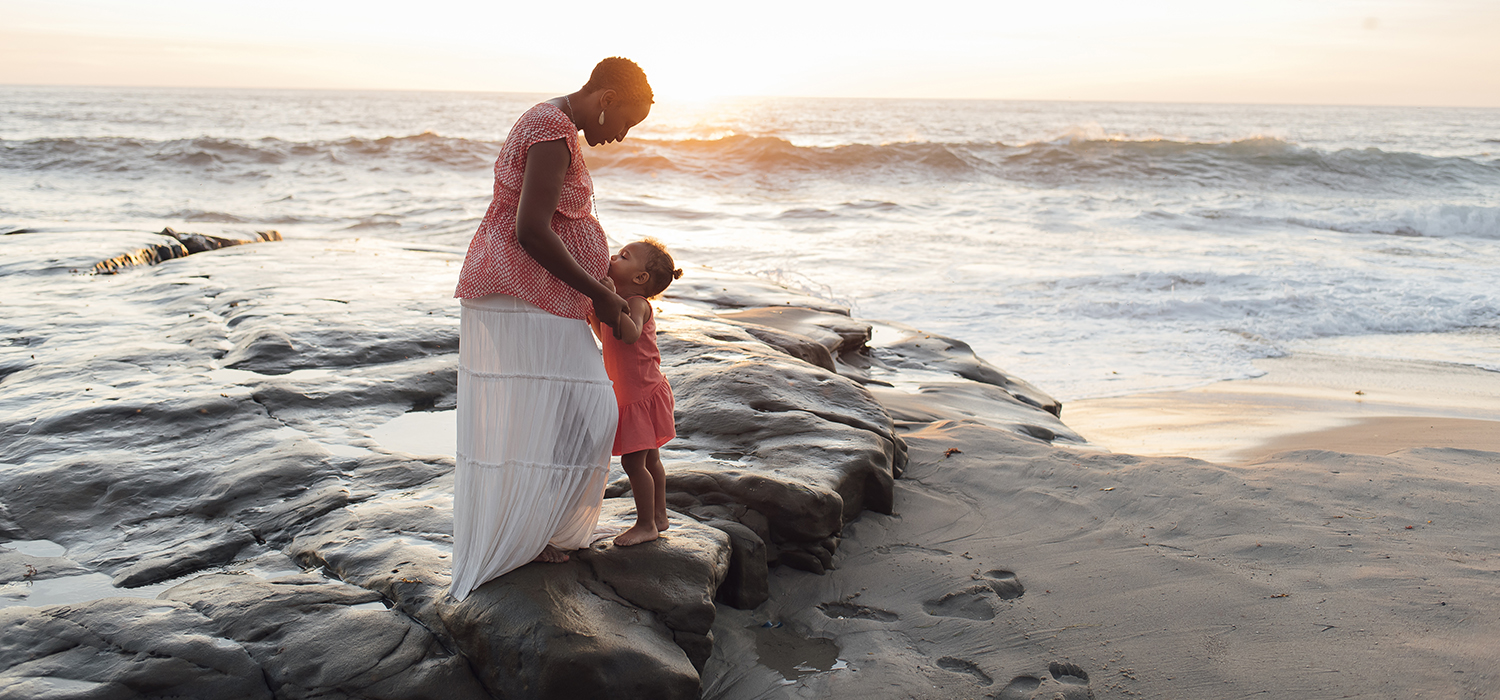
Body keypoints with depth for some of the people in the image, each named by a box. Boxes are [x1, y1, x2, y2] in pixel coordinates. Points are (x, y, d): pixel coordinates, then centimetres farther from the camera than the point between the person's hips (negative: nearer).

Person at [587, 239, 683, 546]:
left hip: (644, 396, -10)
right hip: (630, 396, 10)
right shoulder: (618, 303, 10)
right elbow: (607, 338, 25)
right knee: (649, 459, 18)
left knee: (633, 461, -7)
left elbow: (630, 335, -39)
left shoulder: (636, 303, -19)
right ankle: (659, 516, 30)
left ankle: (646, 524, 4)